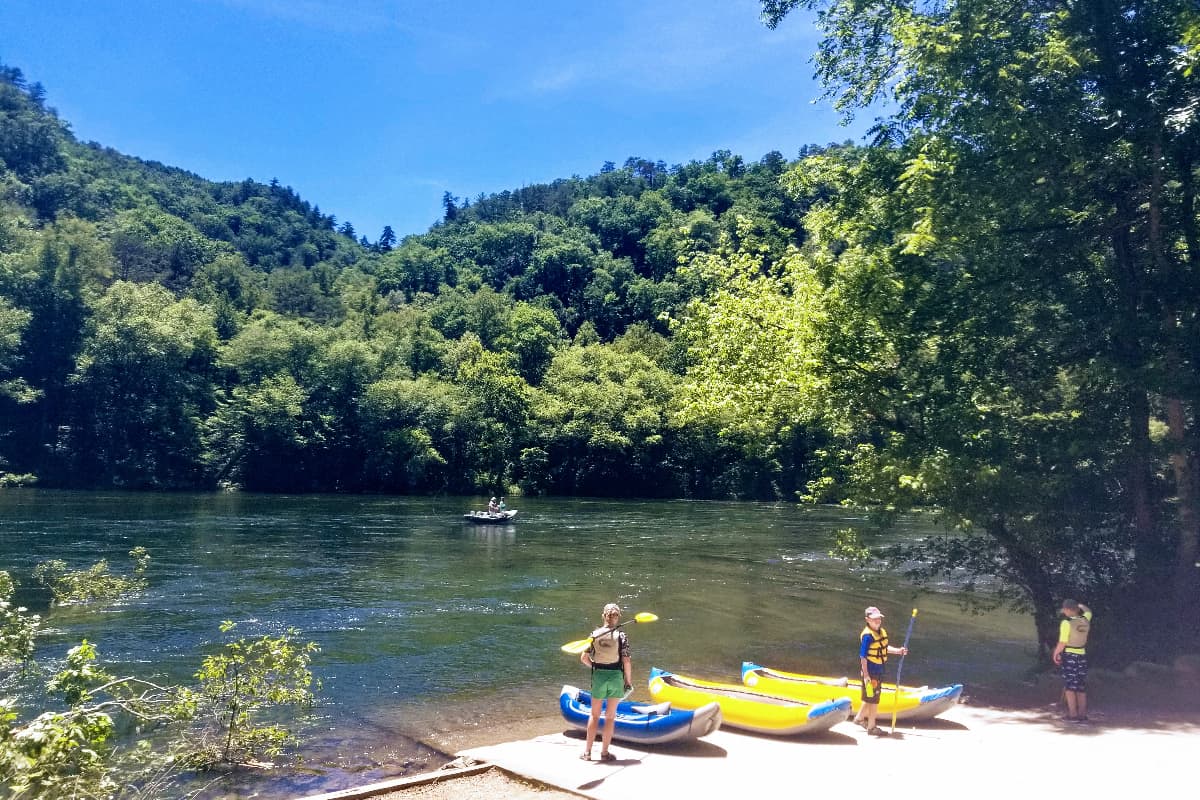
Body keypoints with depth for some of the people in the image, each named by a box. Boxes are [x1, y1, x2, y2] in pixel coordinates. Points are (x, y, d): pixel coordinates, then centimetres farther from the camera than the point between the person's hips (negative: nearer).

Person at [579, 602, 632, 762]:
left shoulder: (594, 634, -3)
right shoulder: (621, 636, -10)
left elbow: (584, 658, -2)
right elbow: (626, 661, -11)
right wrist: (629, 680, 1)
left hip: (598, 676, 2)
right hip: (616, 677, -2)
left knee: (594, 715, 14)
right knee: (610, 716, 10)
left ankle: (587, 751, 17)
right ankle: (604, 752, 16)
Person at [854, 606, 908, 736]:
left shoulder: (882, 632, 6)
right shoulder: (867, 635, -21)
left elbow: (884, 647, 19)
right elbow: (863, 656, -21)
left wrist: (898, 651, 3)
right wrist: (865, 675, -23)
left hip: (879, 670, 9)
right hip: (870, 671, -9)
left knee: (871, 697, 21)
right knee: (873, 699, 1)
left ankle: (860, 717, 39)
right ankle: (871, 727, 14)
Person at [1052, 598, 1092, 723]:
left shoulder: (1066, 623, -17)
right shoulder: (1085, 620, 0)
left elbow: (1062, 643, -16)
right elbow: (1088, 610, 25)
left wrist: (1055, 654, -2)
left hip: (1069, 655, -6)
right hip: (1082, 655, 6)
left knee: (1069, 687, 2)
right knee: (1081, 688, 12)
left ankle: (1073, 714, 2)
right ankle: (1083, 715, 16)